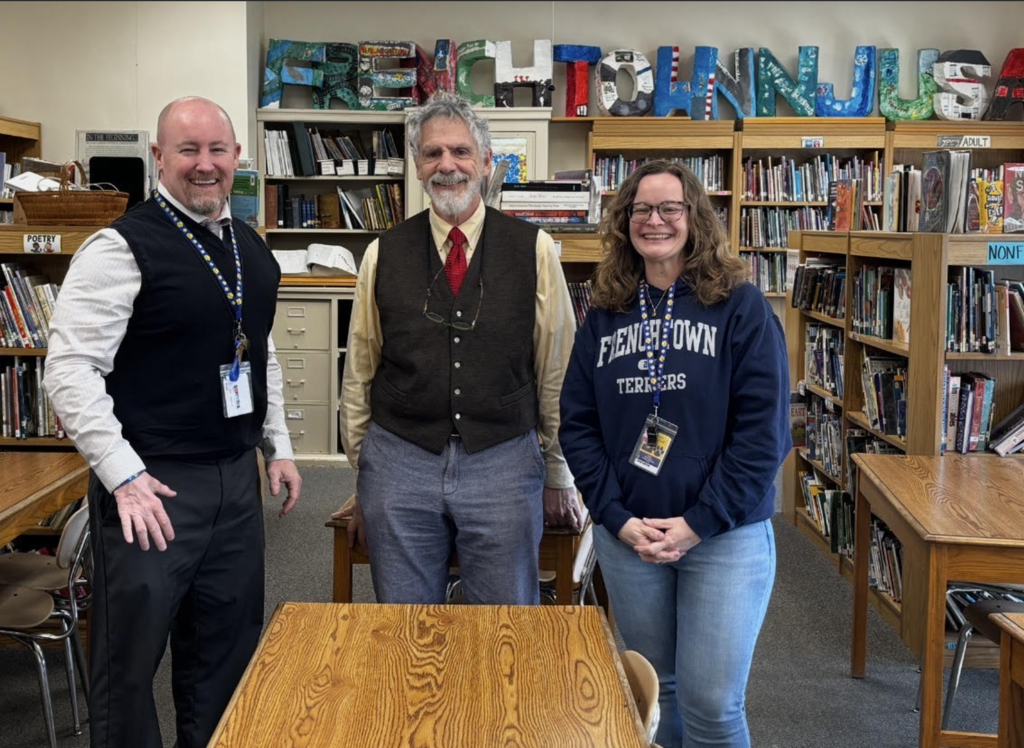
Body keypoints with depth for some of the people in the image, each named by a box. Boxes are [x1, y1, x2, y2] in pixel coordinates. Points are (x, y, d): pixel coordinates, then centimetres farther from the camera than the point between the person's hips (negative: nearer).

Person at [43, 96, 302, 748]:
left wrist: (278, 446, 15)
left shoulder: (251, 248, 11)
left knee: (229, 649, 17)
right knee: (131, 659, 6)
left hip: (238, 476, 7)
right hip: (153, 485, -6)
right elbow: (71, 369, -16)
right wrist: (124, 476, -20)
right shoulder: (122, 247, -12)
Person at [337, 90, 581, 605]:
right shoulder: (383, 254, 3)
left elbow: (557, 370, 4)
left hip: (505, 462, -1)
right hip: (399, 460, 1)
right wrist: (361, 480, 13)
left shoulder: (534, 250, 0)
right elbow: (358, 375, 10)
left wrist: (559, 476, 8)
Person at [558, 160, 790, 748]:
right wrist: (619, 520, -7)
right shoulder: (605, 317, 7)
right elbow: (577, 425, 4)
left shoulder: (741, 308, -4)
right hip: (627, 539, 4)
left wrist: (699, 524, -14)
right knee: (655, 691, 14)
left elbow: (764, 429, -10)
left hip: (726, 536, -3)